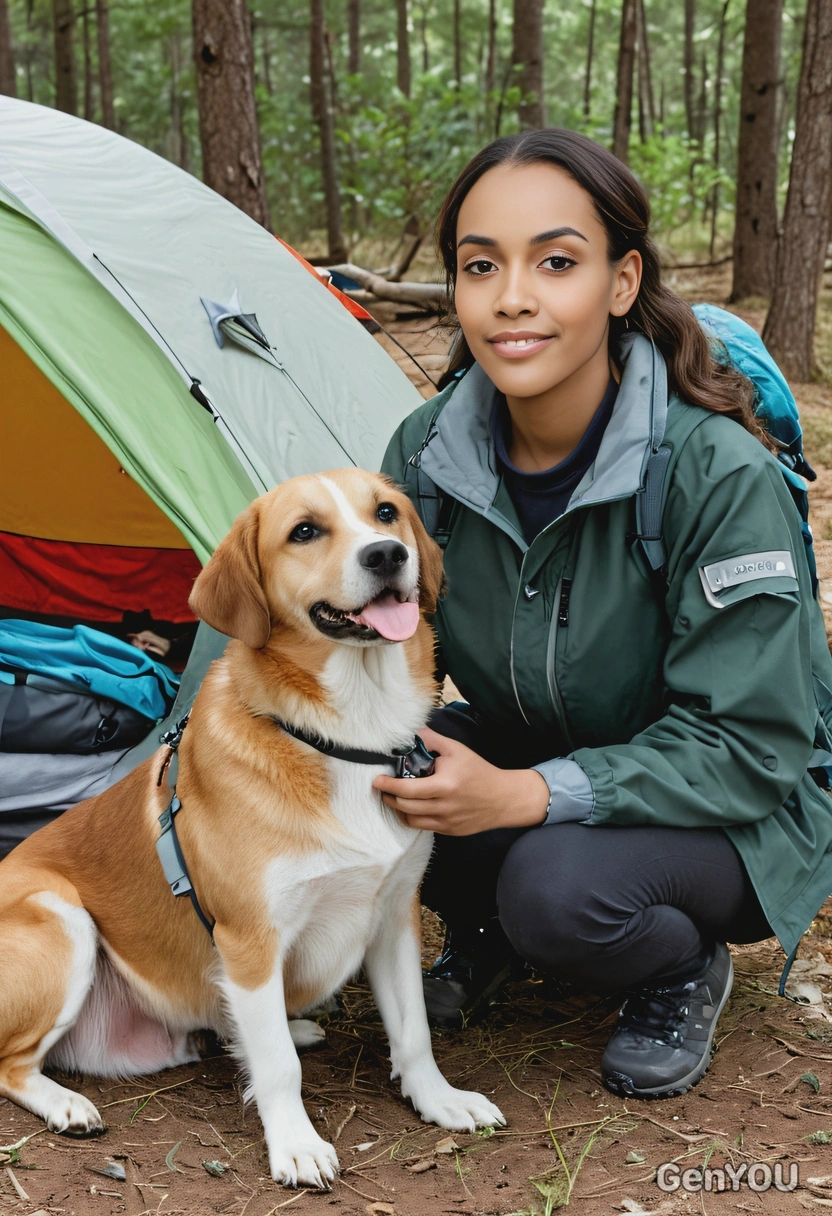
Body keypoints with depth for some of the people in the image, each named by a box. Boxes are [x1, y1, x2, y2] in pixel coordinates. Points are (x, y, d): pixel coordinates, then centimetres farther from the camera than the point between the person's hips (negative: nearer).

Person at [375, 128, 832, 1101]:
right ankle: (484, 930, 9)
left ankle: (683, 972, 1)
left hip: (732, 818, -5)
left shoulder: (720, 476, -29)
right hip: (527, 750, 5)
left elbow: (746, 748, -25)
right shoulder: (430, 449, -12)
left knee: (560, 885, -34)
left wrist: (524, 796, -35)